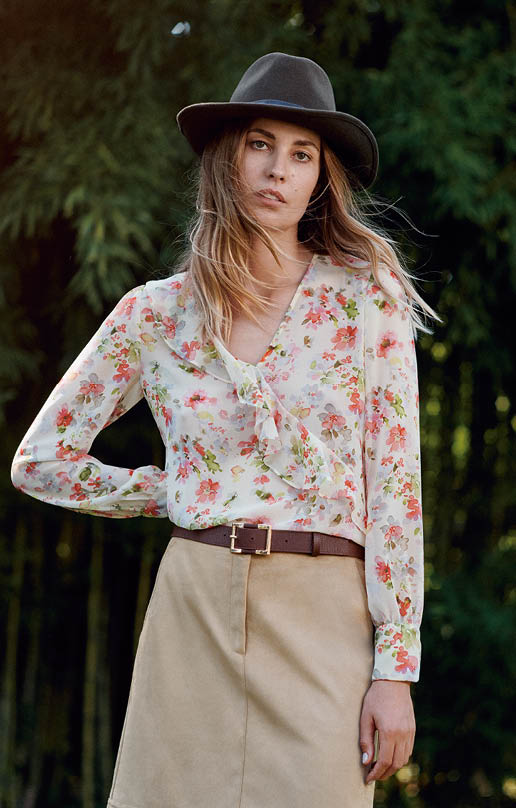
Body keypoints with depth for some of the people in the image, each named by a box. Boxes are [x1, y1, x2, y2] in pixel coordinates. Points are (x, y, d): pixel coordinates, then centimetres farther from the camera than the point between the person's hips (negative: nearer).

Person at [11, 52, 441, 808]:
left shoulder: (366, 296, 1)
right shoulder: (157, 313, 6)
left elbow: (394, 483, -2)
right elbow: (41, 462, 13)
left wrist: (396, 667, -7)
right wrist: (176, 493, 8)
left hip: (326, 618, -1)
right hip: (194, 610, 2)